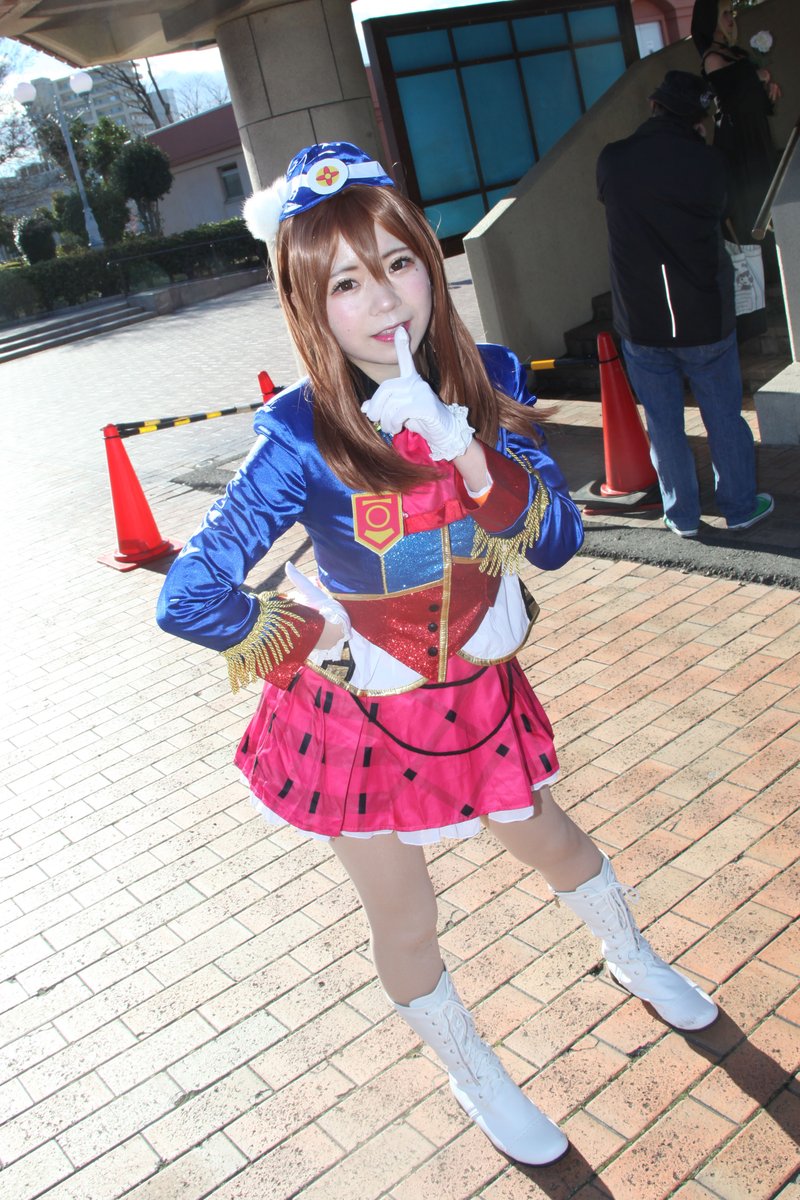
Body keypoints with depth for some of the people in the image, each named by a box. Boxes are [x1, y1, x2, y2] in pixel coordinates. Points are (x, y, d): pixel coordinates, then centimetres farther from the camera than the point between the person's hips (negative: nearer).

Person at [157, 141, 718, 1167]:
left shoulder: (488, 382, -12)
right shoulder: (304, 439, -26)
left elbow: (557, 541, -13)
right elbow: (190, 599, -27)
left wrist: (471, 457, -30)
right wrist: (315, 643, -15)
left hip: (476, 686, 4)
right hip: (359, 714, -3)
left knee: (548, 840, 28)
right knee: (406, 926, 16)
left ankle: (632, 958, 61)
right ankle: (476, 1079, 46)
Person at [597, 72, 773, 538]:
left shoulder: (611, 160, -5)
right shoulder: (708, 162, -10)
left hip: (640, 320, 1)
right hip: (705, 317, -1)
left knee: (664, 424, 12)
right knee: (725, 417, 13)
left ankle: (683, 516, 20)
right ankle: (741, 506, 25)